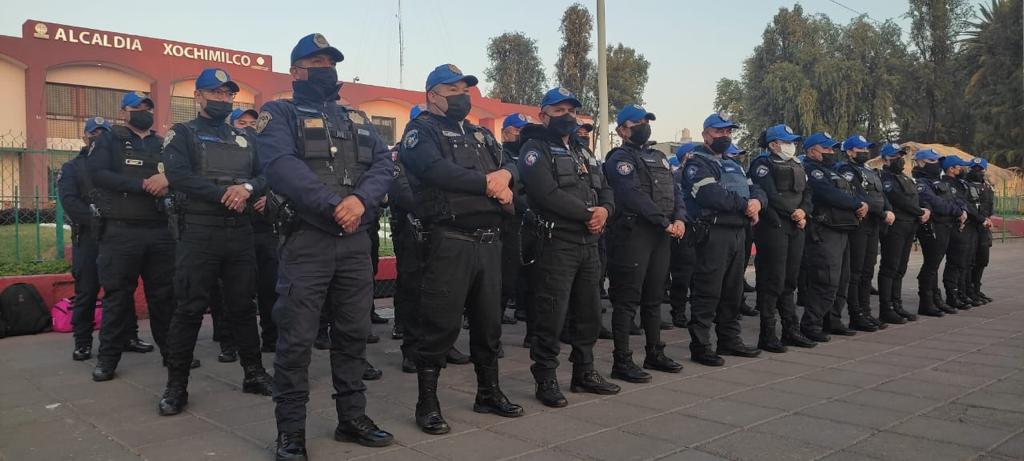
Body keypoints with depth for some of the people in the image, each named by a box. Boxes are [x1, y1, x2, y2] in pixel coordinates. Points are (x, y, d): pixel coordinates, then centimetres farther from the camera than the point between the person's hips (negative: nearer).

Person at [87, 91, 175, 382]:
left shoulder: (163, 145, 18)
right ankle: (108, 358, 11)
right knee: (118, 296, 1)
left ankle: (172, 351, 16)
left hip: (160, 230, 3)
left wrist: (168, 179, -16)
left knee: (165, 294, 7)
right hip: (120, 230, -3)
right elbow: (97, 174, -10)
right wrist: (143, 185, -16)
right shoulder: (110, 140, 7)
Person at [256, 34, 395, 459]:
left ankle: (352, 417, 23)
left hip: (356, 241, 5)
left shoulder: (355, 119, 20)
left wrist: (361, 199, -15)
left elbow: (383, 164, 5)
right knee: (296, 339, -3)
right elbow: (281, 167, -14)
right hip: (306, 240, -5)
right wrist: (333, 205, -20)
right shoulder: (280, 115, 4)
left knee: (353, 332, 10)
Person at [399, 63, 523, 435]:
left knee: (489, 320, 14)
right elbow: (437, 171, -19)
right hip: (450, 241, -7)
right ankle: (427, 403, 9)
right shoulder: (421, 132, 0)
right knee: (440, 324, -3)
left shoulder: (481, 135, 23)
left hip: (489, 240, 7)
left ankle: (489, 392, 27)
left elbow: (510, 167, 13)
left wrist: (504, 175, -11)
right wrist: (487, 183, -14)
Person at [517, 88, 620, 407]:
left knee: (589, 312, 13)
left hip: (588, 243, 8)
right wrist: (588, 213, -13)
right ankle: (546, 380, 6)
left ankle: (584, 373, 26)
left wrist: (604, 210, -8)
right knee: (551, 315, -5)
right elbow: (548, 194, -19)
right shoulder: (535, 149, -4)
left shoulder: (582, 152, 21)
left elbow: (604, 189, 16)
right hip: (555, 243, -8)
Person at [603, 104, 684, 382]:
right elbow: (634, 196, -18)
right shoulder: (621, 158, -5)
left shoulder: (659, 158, 21)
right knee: (627, 300, -5)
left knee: (654, 297, 14)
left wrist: (679, 219, -5)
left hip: (661, 236, 8)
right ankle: (622, 362, 0)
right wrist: (665, 222, -18)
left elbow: (675, 191, 15)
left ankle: (655, 354, 25)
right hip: (632, 234, -8)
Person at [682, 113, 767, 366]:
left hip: (738, 232, 9)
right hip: (714, 233, -9)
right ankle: (700, 346, -1)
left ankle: (729, 339, 25)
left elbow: (755, 189, 14)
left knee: (733, 291, 14)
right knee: (707, 292, -7)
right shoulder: (697, 163, -5)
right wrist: (744, 205, -15)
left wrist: (757, 201, -10)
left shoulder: (733, 165, 23)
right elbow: (710, 194, -21)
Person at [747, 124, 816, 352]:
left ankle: (791, 331, 19)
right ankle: (767, 335, -2)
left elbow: (806, 193, 13)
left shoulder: (797, 166, 20)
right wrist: (793, 212, -12)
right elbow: (770, 196, -15)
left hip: (796, 228, 8)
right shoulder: (763, 164, -4)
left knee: (790, 280, 12)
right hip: (773, 227, -7)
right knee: (772, 281, -7)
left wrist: (803, 212, -5)